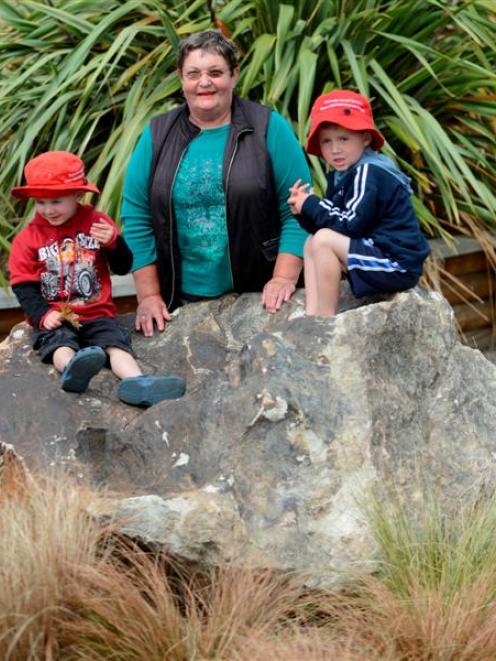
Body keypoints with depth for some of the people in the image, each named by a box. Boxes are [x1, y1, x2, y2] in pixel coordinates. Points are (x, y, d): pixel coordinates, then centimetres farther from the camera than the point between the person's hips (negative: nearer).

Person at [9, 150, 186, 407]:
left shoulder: (97, 223, 8)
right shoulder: (27, 238, 5)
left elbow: (123, 268, 10)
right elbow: (24, 286, 1)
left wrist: (113, 242, -11)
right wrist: (42, 315, -16)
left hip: (96, 314, 1)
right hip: (55, 320, -1)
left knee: (116, 344, -26)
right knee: (61, 346, -33)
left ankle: (136, 382, -50)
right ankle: (71, 368, -64)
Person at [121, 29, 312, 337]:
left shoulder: (269, 128, 0)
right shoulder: (157, 136, 7)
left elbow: (297, 210, -4)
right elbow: (136, 217, 5)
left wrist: (284, 279, -14)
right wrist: (149, 296, -1)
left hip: (258, 297, -2)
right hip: (184, 298, 2)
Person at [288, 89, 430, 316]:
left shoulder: (368, 172, -17)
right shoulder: (340, 177, 11)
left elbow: (349, 225, -23)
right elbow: (326, 226, 10)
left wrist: (311, 204, -12)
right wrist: (305, 210, -9)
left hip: (398, 264, -10)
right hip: (377, 253, 10)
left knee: (323, 241, -19)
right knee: (312, 242, 13)